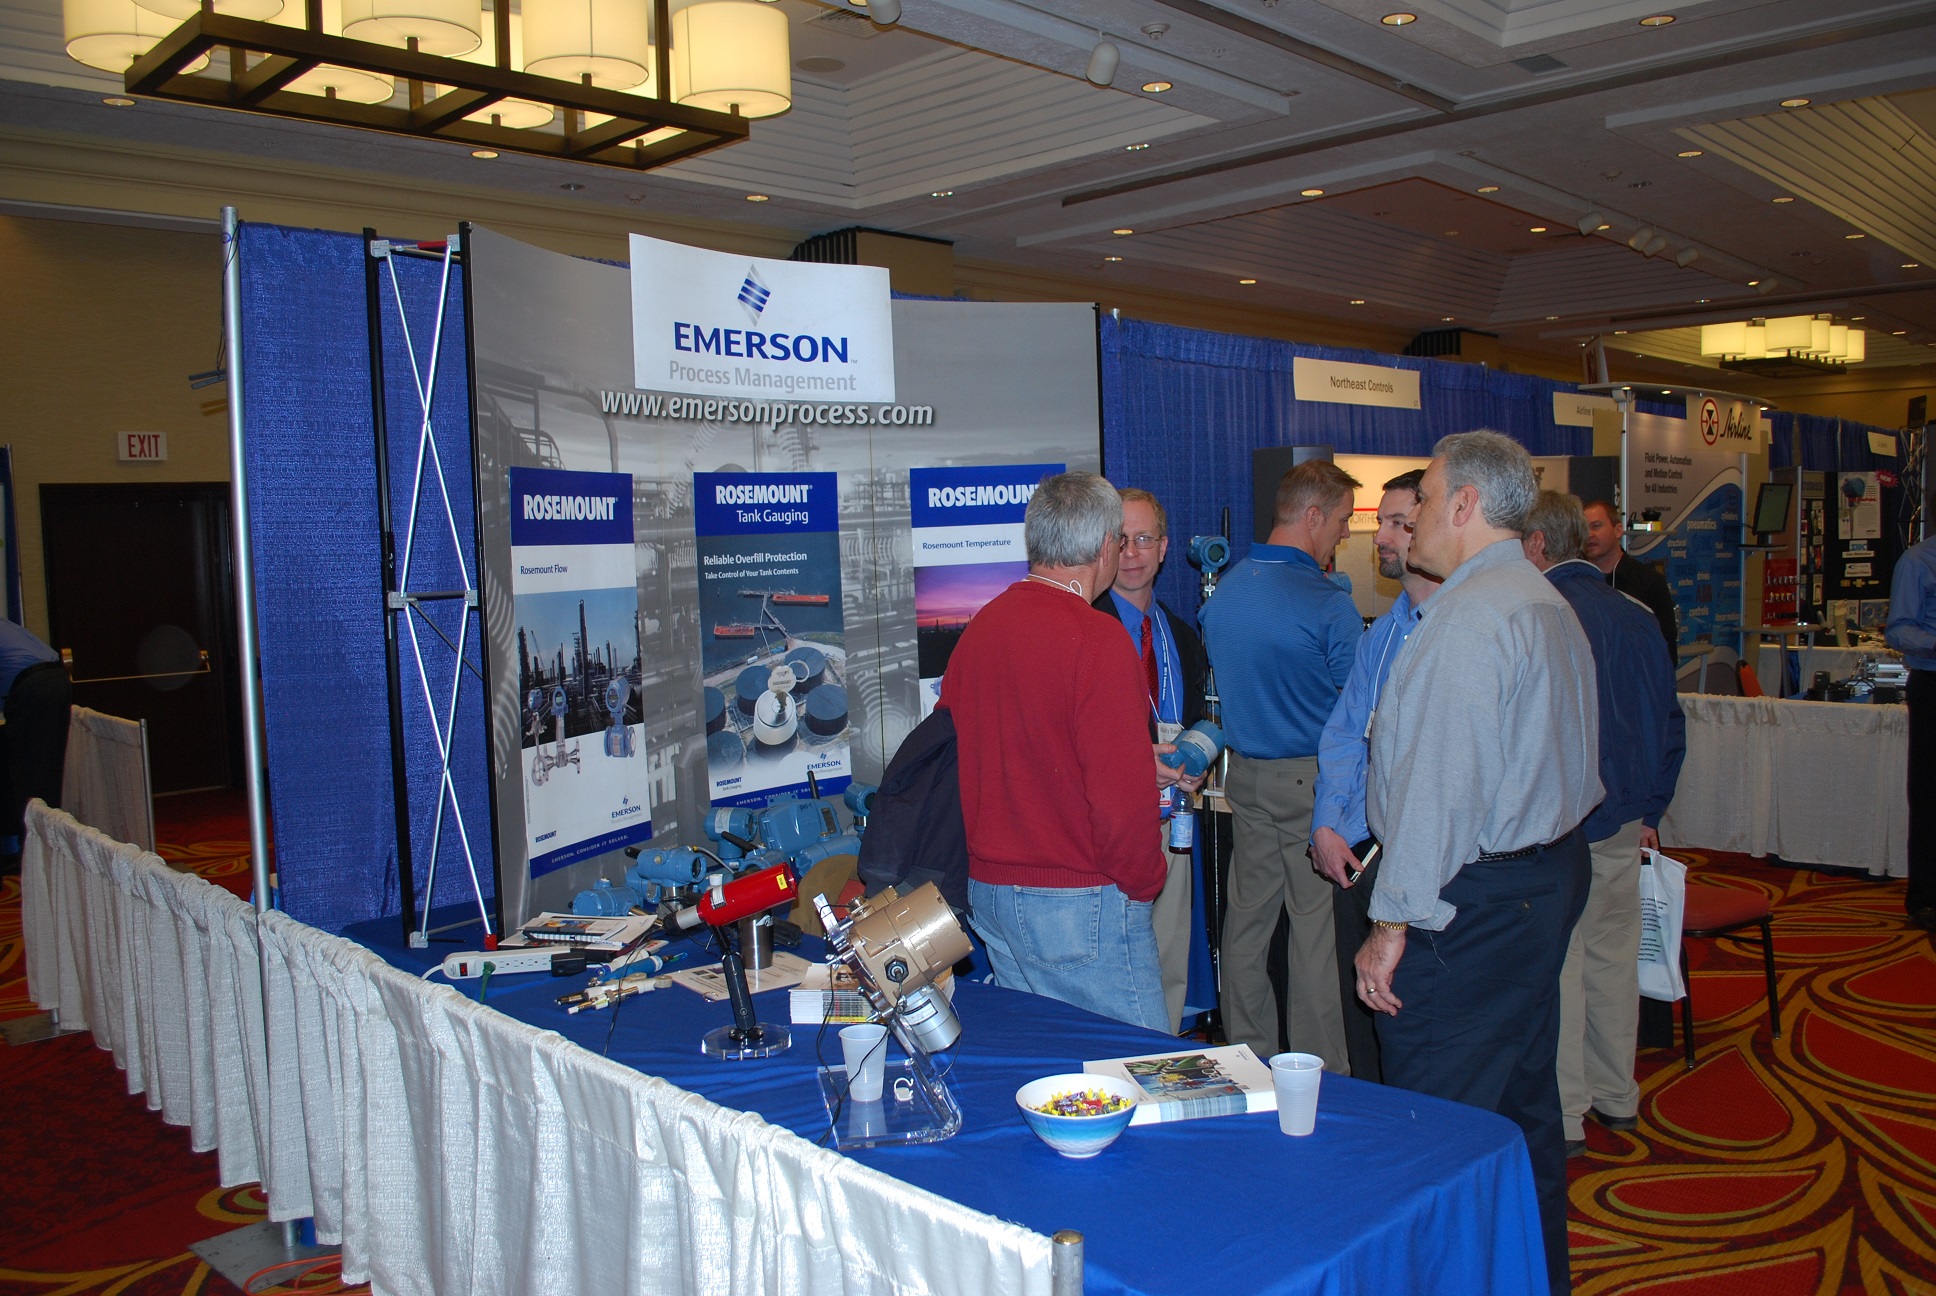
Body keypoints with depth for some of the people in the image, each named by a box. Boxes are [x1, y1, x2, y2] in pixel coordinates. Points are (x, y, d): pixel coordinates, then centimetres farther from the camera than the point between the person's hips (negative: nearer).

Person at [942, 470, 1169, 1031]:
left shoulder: (979, 627, 5)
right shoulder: (1098, 638, -17)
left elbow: (951, 756, 11)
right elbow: (1121, 790, -20)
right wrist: (1142, 881, -3)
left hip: (986, 893, 8)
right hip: (1083, 903, -8)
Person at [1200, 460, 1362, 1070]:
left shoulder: (1223, 591, 3)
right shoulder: (1329, 605, -17)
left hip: (1245, 774, 7)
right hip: (1314, 781, -6)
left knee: (1247, 917, 14)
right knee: (1317, 928, 1)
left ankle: (1246, 1057, 25)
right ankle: (1320, 1076, 10)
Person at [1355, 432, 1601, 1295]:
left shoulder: (1470, 615, -18)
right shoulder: (1551, 605, 15)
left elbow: (1441, 781, -24)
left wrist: (1394, 922, -21)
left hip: (1475, 899, -11)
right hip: (1552, 869, 11)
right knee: (1524, 1104, 21)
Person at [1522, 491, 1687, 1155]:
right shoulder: (1637, 615, 7)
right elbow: (1670, 722, 13)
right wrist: (1650, 810, 19)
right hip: (1623, 821, 7)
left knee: (1554, 966, 2)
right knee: (1613, 953, 17)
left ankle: (1562, 1118, 9)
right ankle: (1615, 1096, 30)